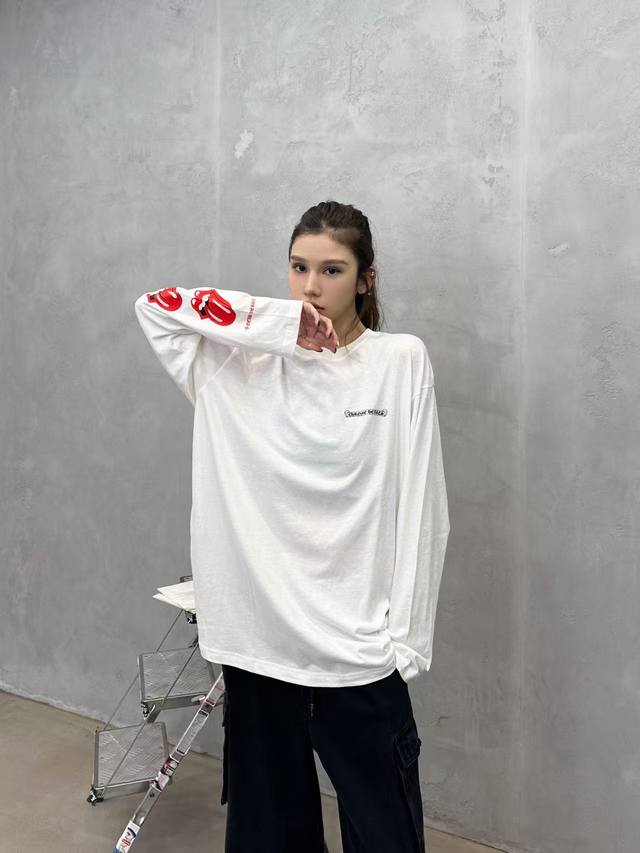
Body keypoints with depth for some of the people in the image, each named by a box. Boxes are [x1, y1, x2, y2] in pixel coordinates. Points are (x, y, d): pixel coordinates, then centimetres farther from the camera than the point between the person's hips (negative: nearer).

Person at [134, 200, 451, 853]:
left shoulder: (402, 361, -4)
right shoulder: (245, 359, 2)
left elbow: (420, 509, -4)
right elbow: (154, 307, -7)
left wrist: (407, 638, -5)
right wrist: (284, 320, -13)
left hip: (358, 648, -2)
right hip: (255, 635, 2)